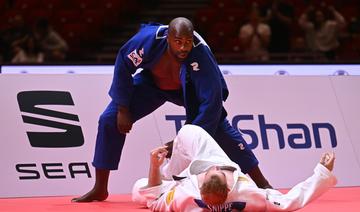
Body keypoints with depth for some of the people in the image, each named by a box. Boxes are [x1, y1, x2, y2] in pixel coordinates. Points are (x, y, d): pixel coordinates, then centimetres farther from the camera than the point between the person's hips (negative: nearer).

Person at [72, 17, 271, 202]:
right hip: (152, 82, 2)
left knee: (220, 129, -14)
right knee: (110, 120, -10)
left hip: (188, 90, -2)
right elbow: (123, 65, -16)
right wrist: (123, 109, -14)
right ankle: (99, 189, 5)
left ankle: (261, 183, 3)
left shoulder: (200, 54, -39)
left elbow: (212, 101, -33)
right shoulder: (149, 39, -35)